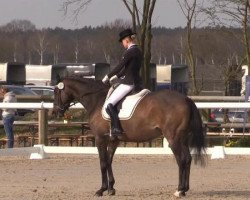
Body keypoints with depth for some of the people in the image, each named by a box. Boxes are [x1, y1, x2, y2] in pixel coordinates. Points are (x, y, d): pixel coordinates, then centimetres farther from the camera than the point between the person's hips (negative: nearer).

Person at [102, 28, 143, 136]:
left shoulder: (129, 52, -16)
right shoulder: (137, 51, 14)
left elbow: (119, 67, -17)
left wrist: (107, 77, -5)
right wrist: (116, 77, 23)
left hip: (128, 83, -10)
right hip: (135, 82, 10)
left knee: (109, 105, -12)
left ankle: (117, 128, -17)